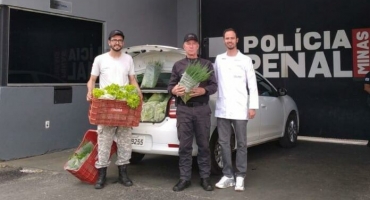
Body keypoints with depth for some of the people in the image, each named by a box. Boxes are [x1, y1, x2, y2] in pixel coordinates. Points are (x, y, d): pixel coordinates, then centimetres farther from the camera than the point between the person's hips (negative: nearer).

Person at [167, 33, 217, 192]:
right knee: (184, 145, 1)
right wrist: (175, 90, -14)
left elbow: (214, 86, 4)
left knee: (204, 144, 3)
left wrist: (202, 91, -16)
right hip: (183, 109, 1)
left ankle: (205, 178, 11)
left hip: (202, 109, -1)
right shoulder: (178, 65, 15)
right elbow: (170, 86, 10)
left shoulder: (207, 64, 11)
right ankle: (184, 178, 8)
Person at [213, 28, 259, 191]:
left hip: (239, 109, -3)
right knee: (224, 142, 7)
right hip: (221, 109, 3)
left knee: (241, 143, 3)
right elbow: (215, 81, 12)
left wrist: (253, 106, -5)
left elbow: (252, 85, 0)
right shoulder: (218, 59, 10)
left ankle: (240, 177, 12)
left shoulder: (245, 60, 1)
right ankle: (228, 175, 17)